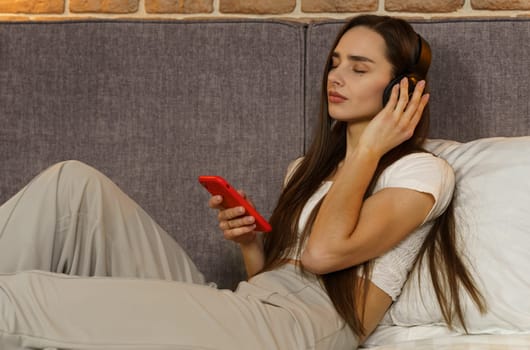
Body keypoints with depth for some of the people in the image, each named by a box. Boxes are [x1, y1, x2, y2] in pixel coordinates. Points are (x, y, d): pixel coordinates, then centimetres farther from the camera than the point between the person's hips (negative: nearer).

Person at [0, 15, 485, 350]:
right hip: (244, 309, 8)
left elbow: (323, 252, -14)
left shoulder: (423, 171, 3)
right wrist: (250, 240, 4)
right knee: (74, 183, -9)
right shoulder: (308, 169, 27)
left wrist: (368, 147, -3)